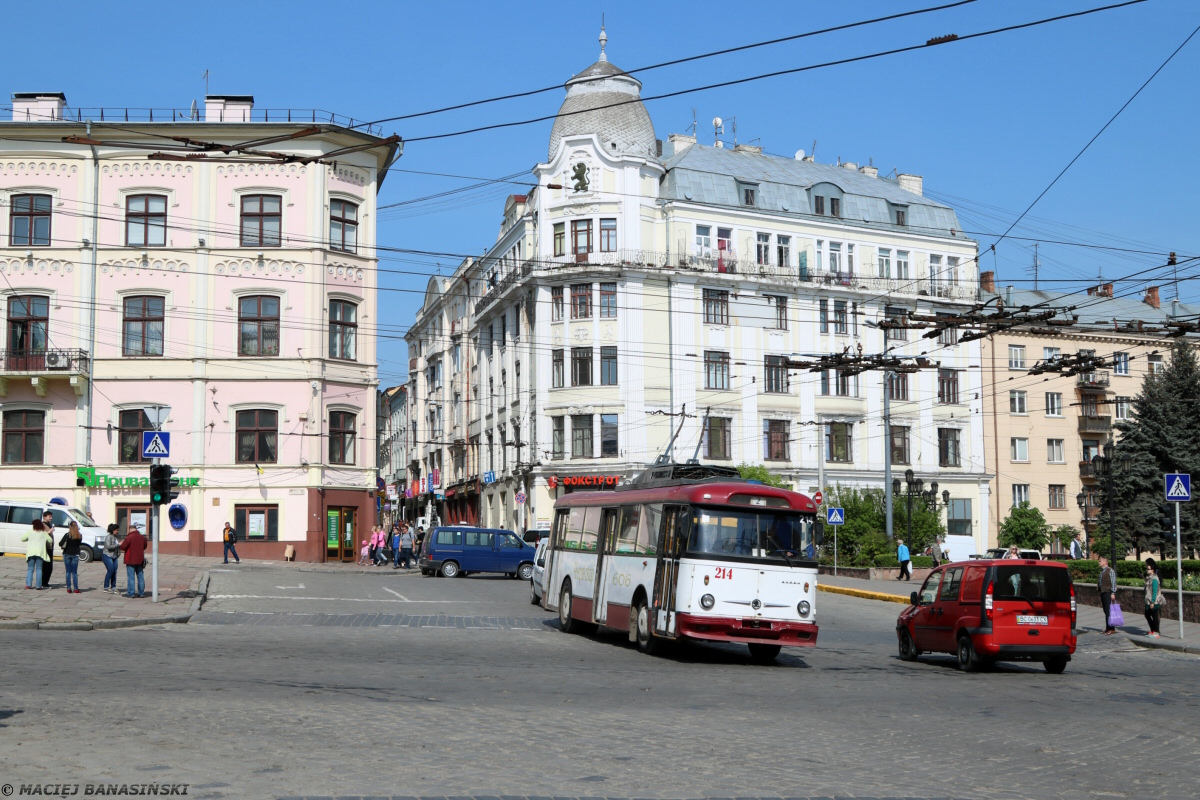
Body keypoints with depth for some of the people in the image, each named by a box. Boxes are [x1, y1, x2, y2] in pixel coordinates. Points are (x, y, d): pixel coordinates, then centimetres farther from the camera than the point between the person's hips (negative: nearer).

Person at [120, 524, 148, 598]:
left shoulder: (129, 537, -15)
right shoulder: (142, 537, 6)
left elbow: (123, 547, -13)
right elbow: (144, 546, 20)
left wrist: (121, 544, 7)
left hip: (131, 560, -6)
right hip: (140, 560, 6)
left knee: (131, 576, -2)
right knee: (140, 576, 10)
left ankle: (130, 593, -4)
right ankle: (141, 593, 11)